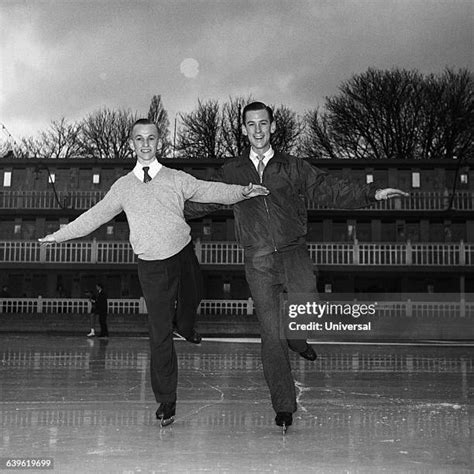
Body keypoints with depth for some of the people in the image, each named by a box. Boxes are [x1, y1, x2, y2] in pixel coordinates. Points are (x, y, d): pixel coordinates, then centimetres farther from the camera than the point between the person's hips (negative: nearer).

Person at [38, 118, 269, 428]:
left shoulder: (177, 179, 5)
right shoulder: (123, 186, 9)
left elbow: (211, 191, -5)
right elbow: (95, 216, 16)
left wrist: (243, 192, -21)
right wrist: (59, 235, 17)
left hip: (184, 256, 0)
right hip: (152, 267, 0)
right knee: (159, 333, 2)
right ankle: (166, 401, 14)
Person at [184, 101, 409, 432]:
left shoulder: (294, 168, 10)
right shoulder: (231, 172, 12)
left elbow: (330, 190, 5)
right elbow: (200, 202, 20)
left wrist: (373, 194, -4)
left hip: (294, 255, 0)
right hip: (258, 262, 0)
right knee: (271, 334, -1)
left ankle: (296, 336, 21)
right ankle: (284, 406, 14)